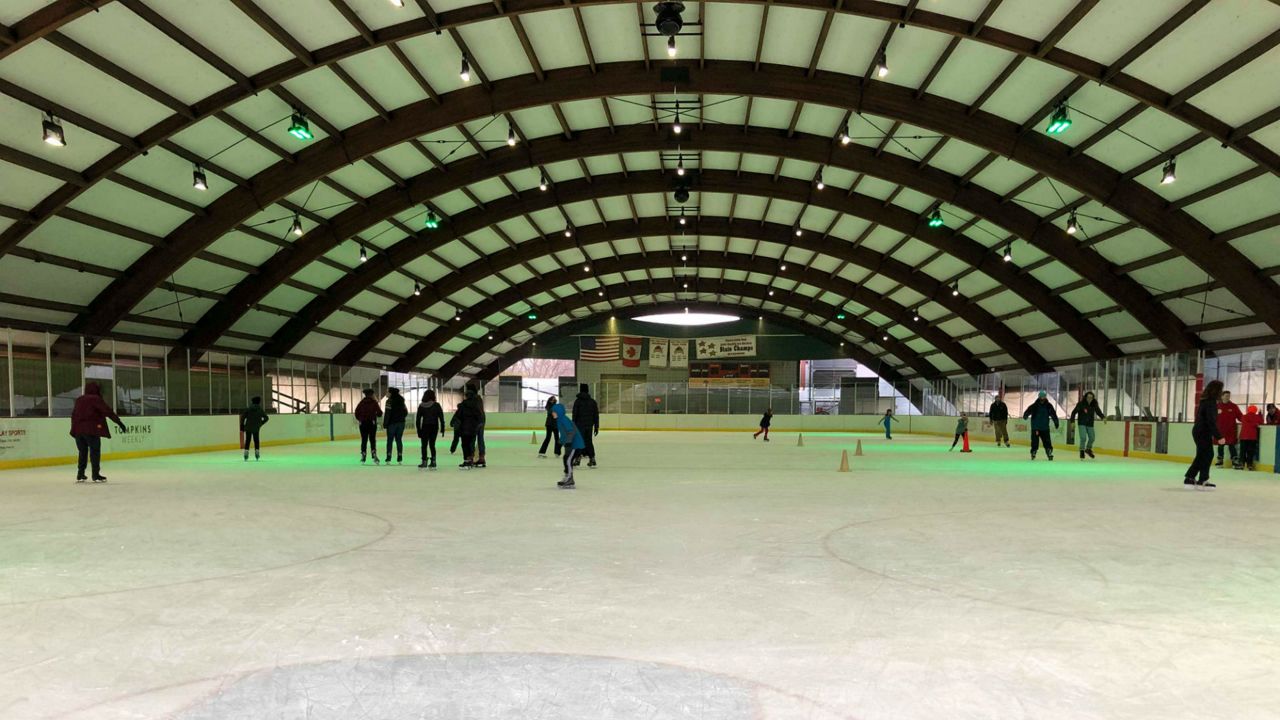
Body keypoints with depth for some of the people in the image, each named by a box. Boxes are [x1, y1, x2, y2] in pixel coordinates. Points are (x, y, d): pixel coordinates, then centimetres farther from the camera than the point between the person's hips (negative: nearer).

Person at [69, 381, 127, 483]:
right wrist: (120, 423, -11)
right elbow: (108, 412, -10)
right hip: (91, 429, -6)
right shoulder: (96, 399, -4)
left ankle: (80, 475, 17)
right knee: (95, 451, -1)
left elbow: (74, 414, 20)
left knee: (83, 452, 15)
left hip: (78, 429, 6)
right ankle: (96, 475, -3)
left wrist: (74, 428, 25)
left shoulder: (79, 400, 16)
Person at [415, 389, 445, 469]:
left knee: (424, 445, 6)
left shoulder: (421, 406, -1)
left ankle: (424, 462, 2)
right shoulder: (436, 405, -3)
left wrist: (418, 430, 5)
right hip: (434, 427, 1)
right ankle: (433, 461, 6)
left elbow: (418, 419, 0)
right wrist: (442, 428, 1)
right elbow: (441, 417, -5)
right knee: (432, 445, 11)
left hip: (425, 427, -1)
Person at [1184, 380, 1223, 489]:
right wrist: (1219, 436, -22)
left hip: (1198, 431, 10)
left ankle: (1189, 478, 18)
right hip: (1204, 432, -10)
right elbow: (1211, 421, -22)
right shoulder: (1211, 402, -17)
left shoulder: (1205, 400, 12)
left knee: (1201, 456, 15)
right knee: (1208, 454, -4)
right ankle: (1203, 480, -1)